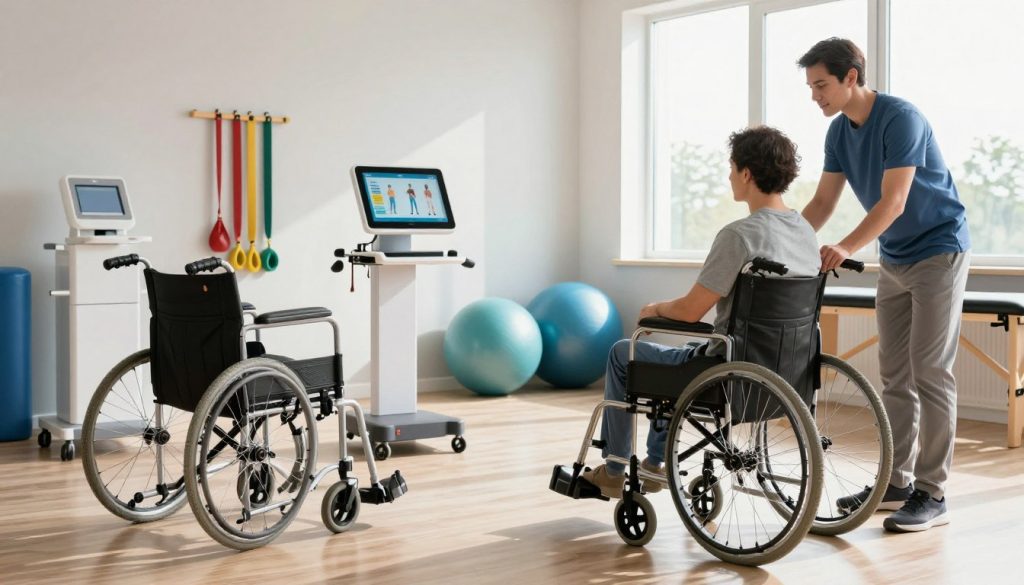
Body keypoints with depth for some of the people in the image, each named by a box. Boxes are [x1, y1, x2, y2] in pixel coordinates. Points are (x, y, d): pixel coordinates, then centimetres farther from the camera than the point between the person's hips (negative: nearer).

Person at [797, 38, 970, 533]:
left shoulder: (900, 118, -21)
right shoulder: (839, 132, 2)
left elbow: (893, 202, -28)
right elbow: (823, 201, 2)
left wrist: (846, 247, -38)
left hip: (938, 251, -8)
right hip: (894, 259, 8)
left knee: (929, 373, -9)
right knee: (895, 376, 8)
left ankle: (932, 493, -5)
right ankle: (897, 482, 14)